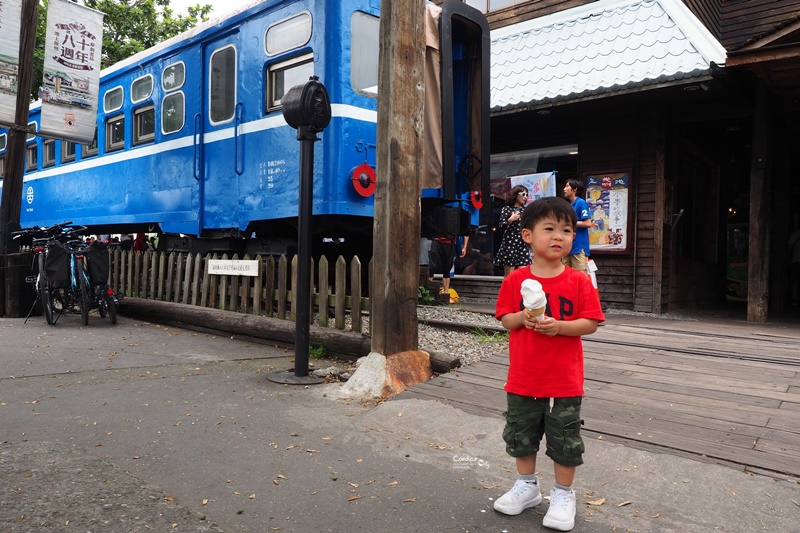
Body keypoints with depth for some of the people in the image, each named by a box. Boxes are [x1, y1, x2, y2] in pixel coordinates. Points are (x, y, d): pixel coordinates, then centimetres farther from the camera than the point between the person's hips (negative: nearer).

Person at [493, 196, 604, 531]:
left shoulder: (578, 281, -7)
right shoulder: (515, 280, -3)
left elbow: (591, 323, -8)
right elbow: (505, 319, 1)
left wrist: (559, 326, -23)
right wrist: (522, 318, -20)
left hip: (564, 382, -2)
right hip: (523, 379, 2)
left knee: (565, 439, 9)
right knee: (520, 436, 16)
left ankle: (563, 495, 29)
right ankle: (527, 486, 37)